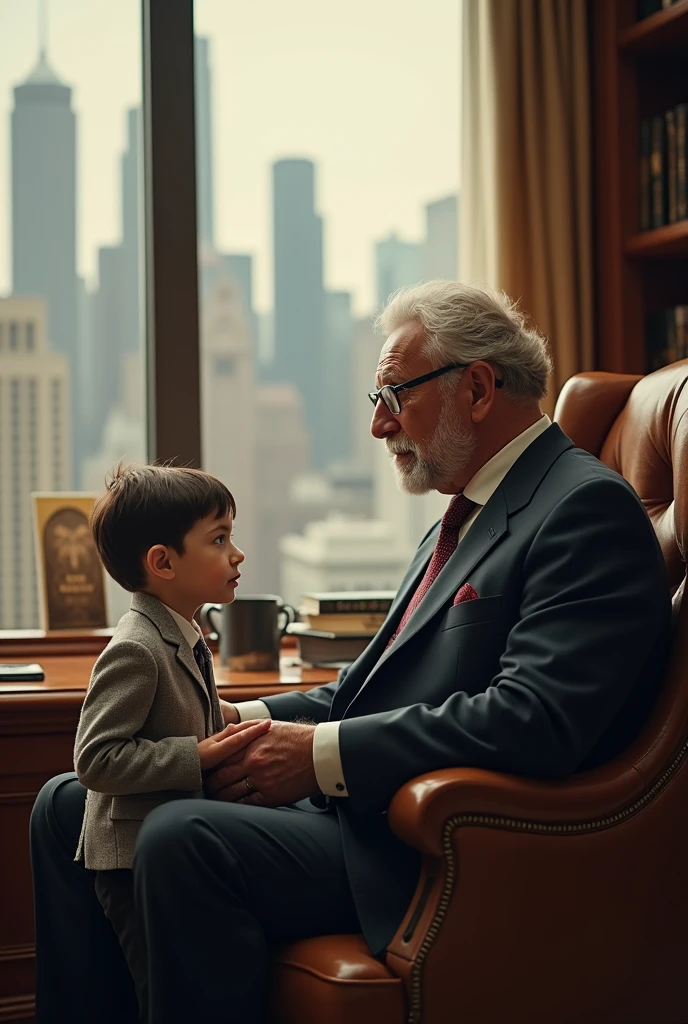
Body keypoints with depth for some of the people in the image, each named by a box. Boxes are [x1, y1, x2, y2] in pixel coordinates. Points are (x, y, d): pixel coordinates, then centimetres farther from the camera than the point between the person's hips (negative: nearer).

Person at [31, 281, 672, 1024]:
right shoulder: (461, 519, 20)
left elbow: (536, 720, -24)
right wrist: (247, 721, 5)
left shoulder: (589, 509, -11)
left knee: (182, 840, -31)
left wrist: (323, 752, -19)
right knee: (69, 806, 7)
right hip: (343, 799, 10)